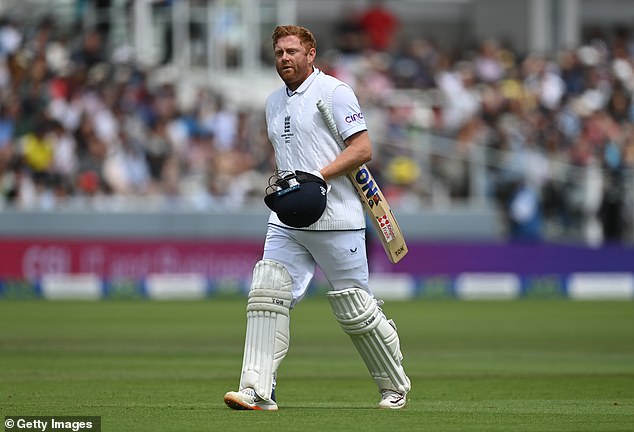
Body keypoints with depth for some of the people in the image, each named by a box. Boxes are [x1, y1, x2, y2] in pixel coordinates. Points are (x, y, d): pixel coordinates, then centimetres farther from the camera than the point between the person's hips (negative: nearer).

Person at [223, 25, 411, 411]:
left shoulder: (334, 92, -5)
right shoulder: (274, 102, 18)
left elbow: (363, 149, -11)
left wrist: (319, 176, -20)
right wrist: (279, 183, 11)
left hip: (335, 220, -6)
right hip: (287, 220, 7)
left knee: (354, 307, -1)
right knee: (266, 294, -10)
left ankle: (396, 386, 16)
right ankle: (257, 390, -14)